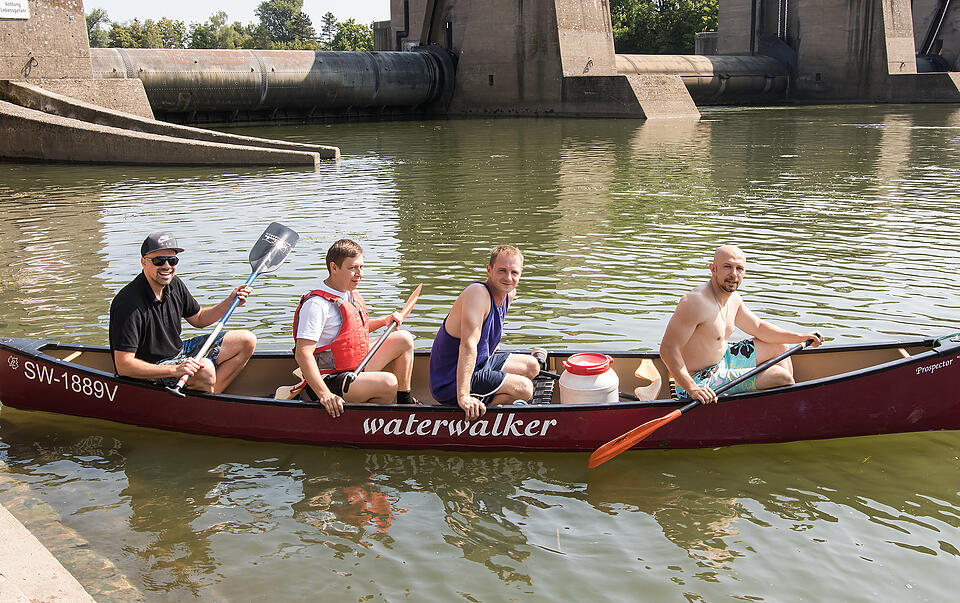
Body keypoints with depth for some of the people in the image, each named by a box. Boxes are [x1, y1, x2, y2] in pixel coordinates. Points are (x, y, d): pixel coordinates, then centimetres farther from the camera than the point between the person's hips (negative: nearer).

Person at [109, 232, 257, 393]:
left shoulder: (174, 284, -2)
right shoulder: (128, 304, -27)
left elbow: (198, 319, 15)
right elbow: (123, 366, -29)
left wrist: (230, 301, -2)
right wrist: (174, 370, -37)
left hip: (177, 351, 9)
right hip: (150, 371, -9)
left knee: (247, 341, 3)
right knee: (204, 368, -36)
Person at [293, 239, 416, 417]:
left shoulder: (352, 295, 9)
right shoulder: (316, 304, -21)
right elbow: (303, 353, -28)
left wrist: (384, 321, 12)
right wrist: (324, 395, -36)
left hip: (356, 368, 10)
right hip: (329, 381, -10)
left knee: (403, 339, 12)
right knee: (388, 382, -31)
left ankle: (405, 402, 19)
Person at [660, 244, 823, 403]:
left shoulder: (733, 299, 4)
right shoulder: (696, 301, -27)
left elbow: (758, 327, 20)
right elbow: (668, 349, -30)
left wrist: (800, 337, 11)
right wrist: (693, 389, -38)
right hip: (701, 381, -11)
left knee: (778, 346, 20)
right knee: (779, 377, -15)